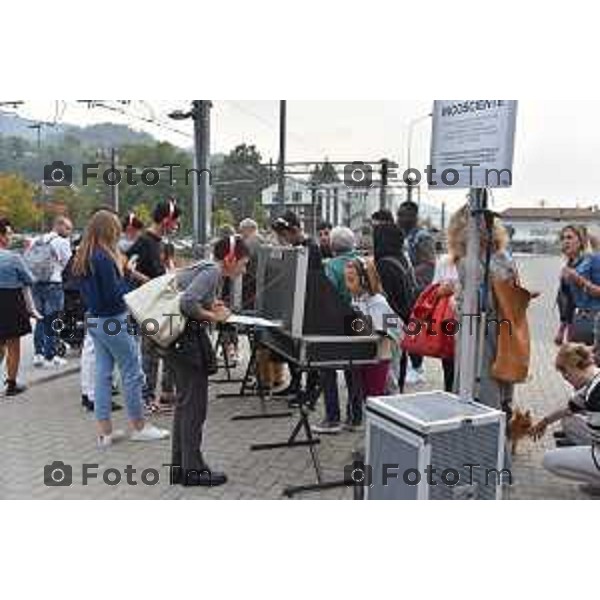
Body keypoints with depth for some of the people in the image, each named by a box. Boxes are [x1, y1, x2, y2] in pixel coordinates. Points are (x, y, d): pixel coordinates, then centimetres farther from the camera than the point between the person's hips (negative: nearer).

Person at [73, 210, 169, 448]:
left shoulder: (84, 258, 8)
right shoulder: (104, 257, -20)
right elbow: (114, 294, -21)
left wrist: (124, 271, 7)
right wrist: (128, 274, -8)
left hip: (94, 320, 9)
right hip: (113, 321, -9)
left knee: (103, 373, 12)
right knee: (132, 372, 3)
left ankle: (104, 431, 17)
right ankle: (138, 426, 15)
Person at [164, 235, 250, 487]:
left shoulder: (207, 269, 14)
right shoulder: (212, 272, -15)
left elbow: (189, 298, 16)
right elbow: (187, 302, -27)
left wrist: (210, 305, 7)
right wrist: (212, 316, -14)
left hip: (180, 340, 10)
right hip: (187, 340, -10)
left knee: (186, 402, 17)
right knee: (194, 404, 0)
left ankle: (180, 466, 27)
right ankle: (193, 469, 11)